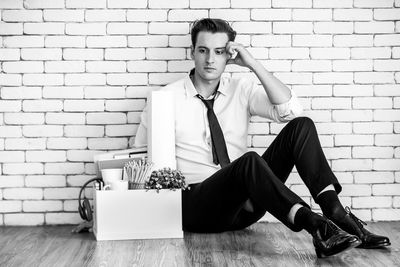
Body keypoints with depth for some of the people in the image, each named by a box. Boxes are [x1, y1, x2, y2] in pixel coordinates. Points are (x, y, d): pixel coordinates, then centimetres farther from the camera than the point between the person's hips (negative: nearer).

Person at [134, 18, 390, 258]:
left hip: (245, 204, 4)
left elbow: (291, 111, -6)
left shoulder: (241, 89, 10)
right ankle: (315, 226, -49)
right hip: (197, 204, -4)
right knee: (249, 160, -37)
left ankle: (336, 213, -30)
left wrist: (253, 64, -10)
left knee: (301, 126, -14)